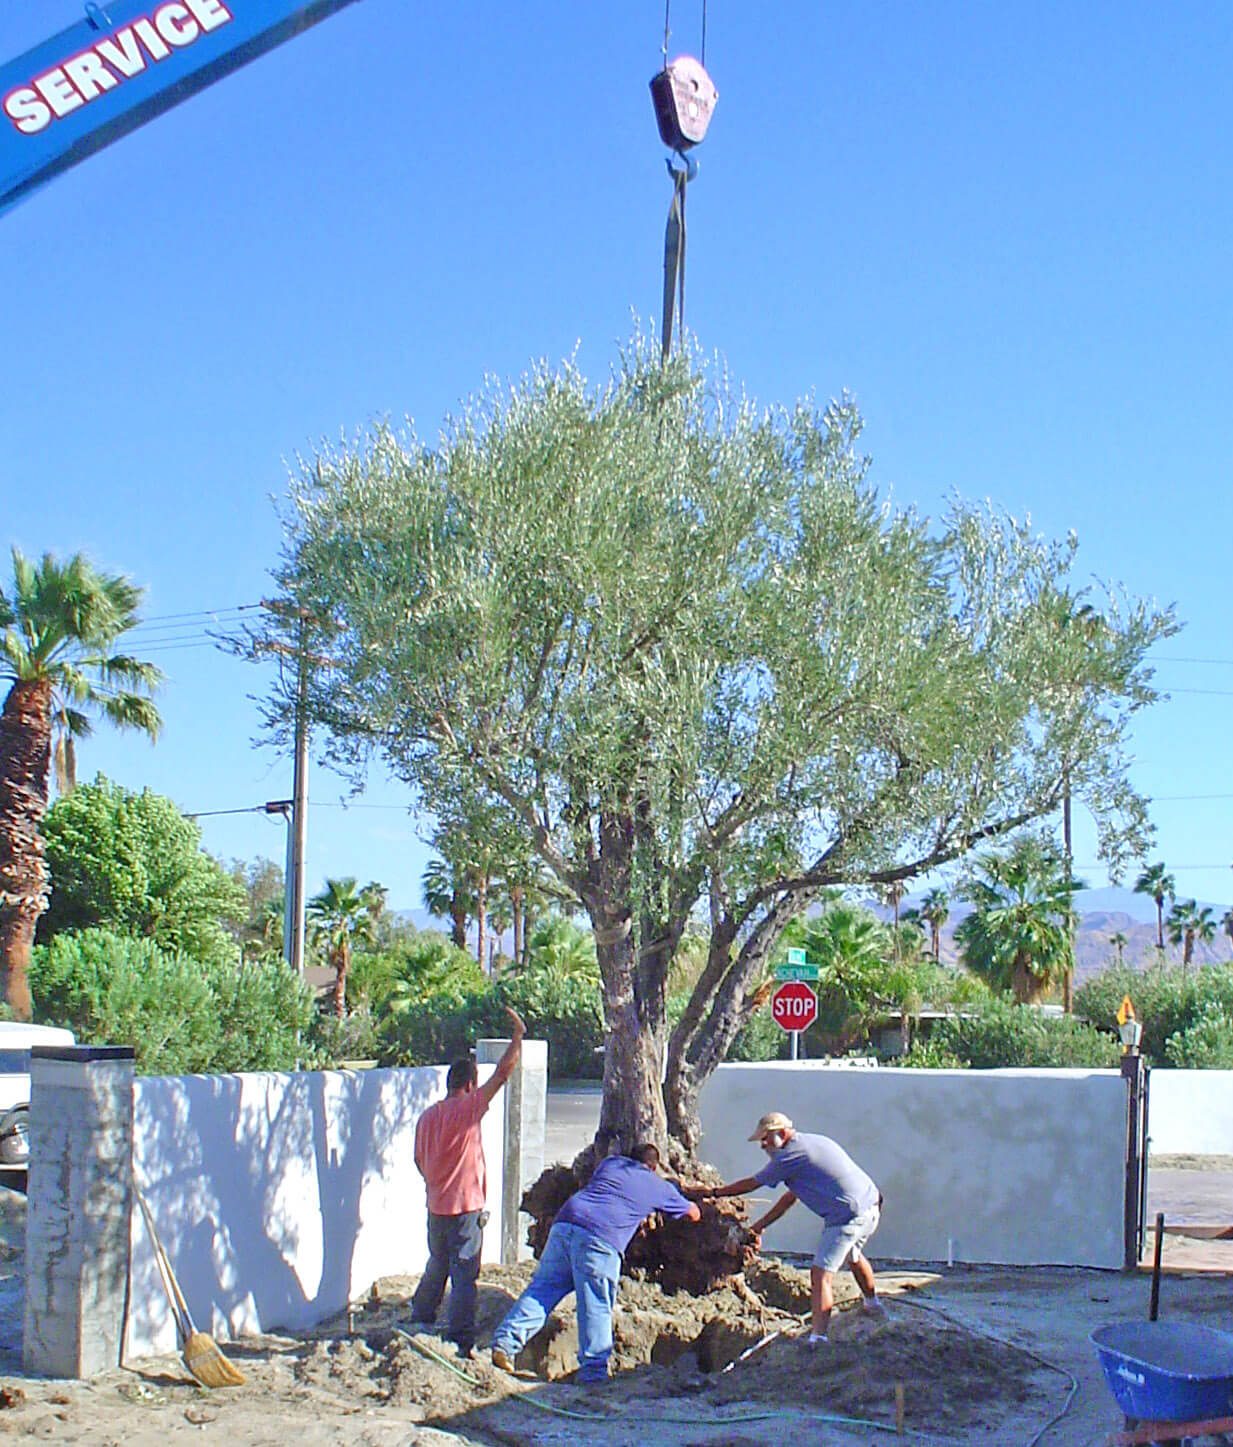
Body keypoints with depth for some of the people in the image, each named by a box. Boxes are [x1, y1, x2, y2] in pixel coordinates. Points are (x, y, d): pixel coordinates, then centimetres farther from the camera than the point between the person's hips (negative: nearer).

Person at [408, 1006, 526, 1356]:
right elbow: (503, 1073, -15)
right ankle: (461, 1343, -4)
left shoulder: (427, 1116, 7)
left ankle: (420, 1320, 33)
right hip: (465, 1208, -7)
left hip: (436, 1207, 7)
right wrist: (517, 1037, -8)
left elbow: (419, 1160, 16)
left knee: (437, 1266, 23)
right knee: (464, 1275, -3)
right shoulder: (466, 1110, -13)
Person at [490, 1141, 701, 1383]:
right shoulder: (660, 1188, 22)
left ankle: (506, 1340, -3)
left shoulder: (611, 1163, 30)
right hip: (600, 1236, -4)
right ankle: (593, 1370, -1)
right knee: (597, 1307, 1)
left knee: (541, 1288, 8)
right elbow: (693, 1214, 37)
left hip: (564, 1223, 4)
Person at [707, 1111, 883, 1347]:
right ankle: (872, 1303, 53)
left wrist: (713, 1193, 12)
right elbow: (792, 1195, 24)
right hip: (872, 1206, 10)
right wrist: (761, 1225, 26)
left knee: (821, 1274, -11)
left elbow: (751, 1184, 1)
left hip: (847, 1216, -10)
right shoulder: (813, 1142, 19)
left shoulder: (791, 1155, -9)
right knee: (853, 1256, 33)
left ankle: (817, 1335, -20)